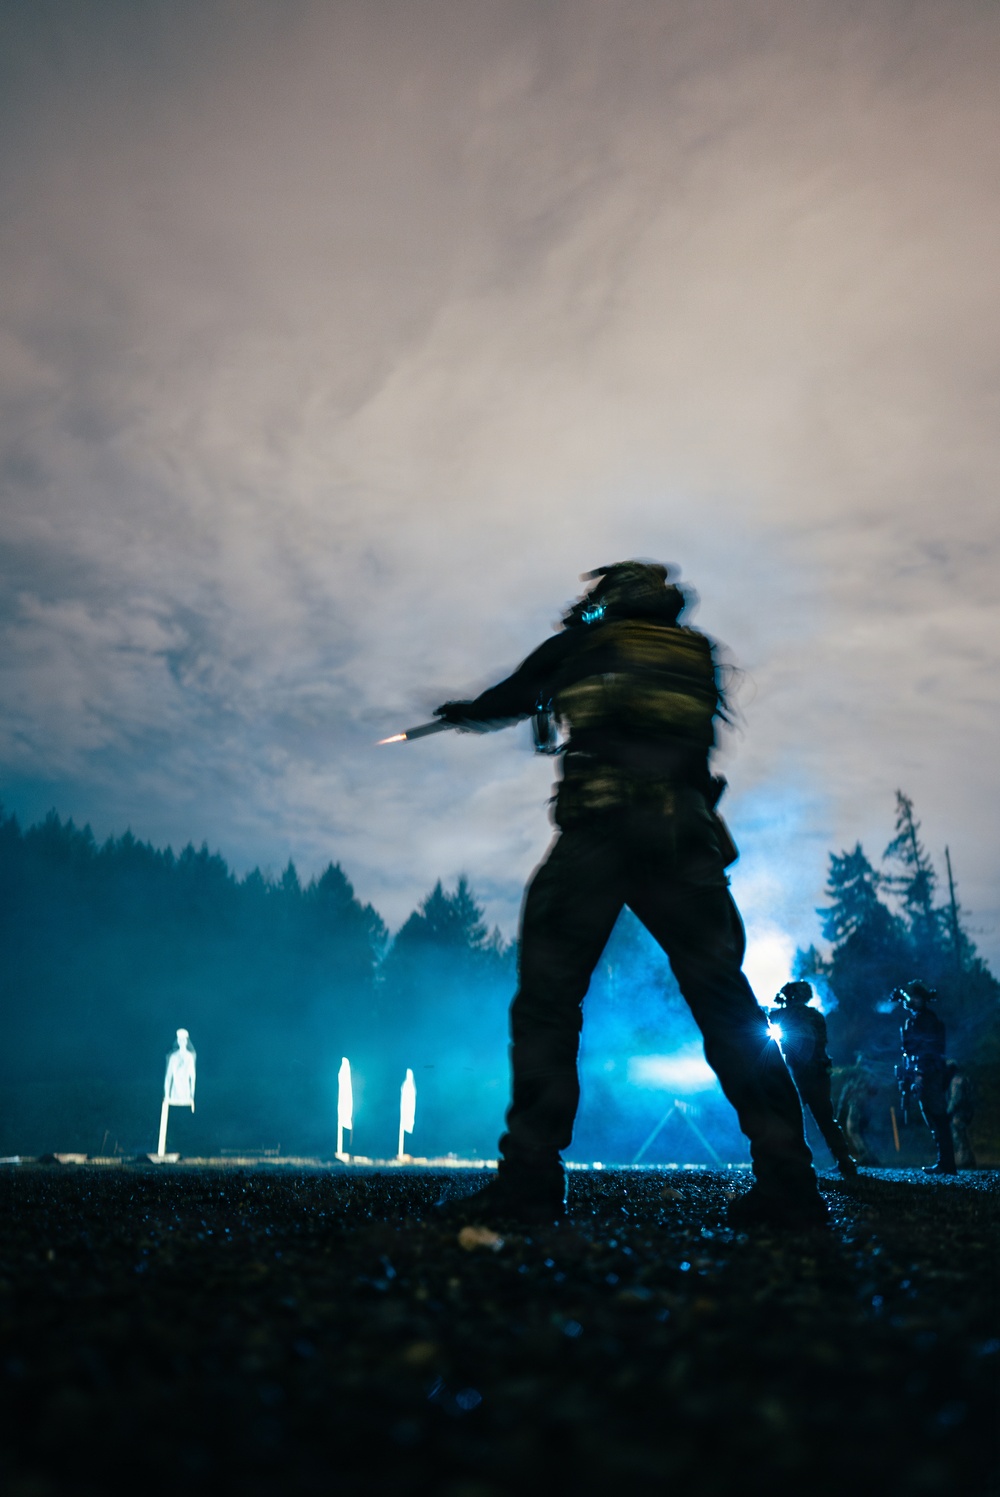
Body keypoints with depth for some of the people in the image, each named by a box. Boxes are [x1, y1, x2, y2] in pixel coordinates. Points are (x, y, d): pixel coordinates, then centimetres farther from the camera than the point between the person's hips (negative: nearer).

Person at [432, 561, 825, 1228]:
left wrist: (464, 711, 53)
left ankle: (530, 1173, -9)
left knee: (548, 993, -1)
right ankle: (788, 1179, -1)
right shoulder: (698, 656, 23)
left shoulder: (584, 643, 17)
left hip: (599, 828, -3)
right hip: (686, 838, 3)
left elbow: (511, 697, 30)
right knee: (728, 1007, 4)